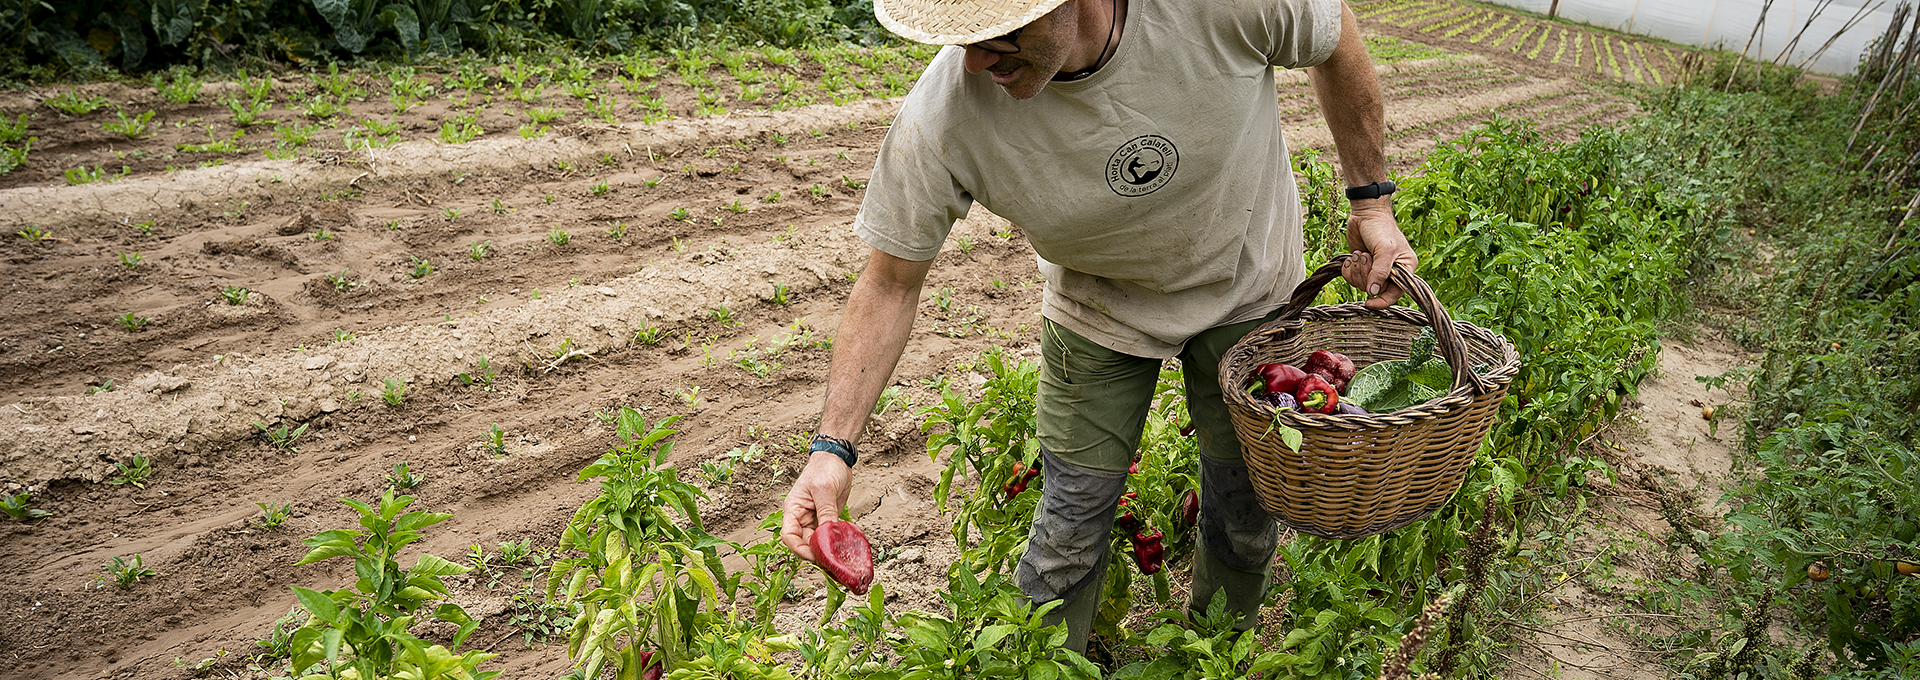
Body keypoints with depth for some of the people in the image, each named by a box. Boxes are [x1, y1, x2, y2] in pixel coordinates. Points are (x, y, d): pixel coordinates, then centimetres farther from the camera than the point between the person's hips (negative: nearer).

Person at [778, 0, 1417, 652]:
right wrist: (833, 446, -25)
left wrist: (1372, 199, -5)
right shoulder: (940, 120, -33)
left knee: (1245, 516, 13)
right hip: (1097, 311, 0)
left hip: (1246, 287, 1)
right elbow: (889, 284, -19)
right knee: (1071, 526, 3)